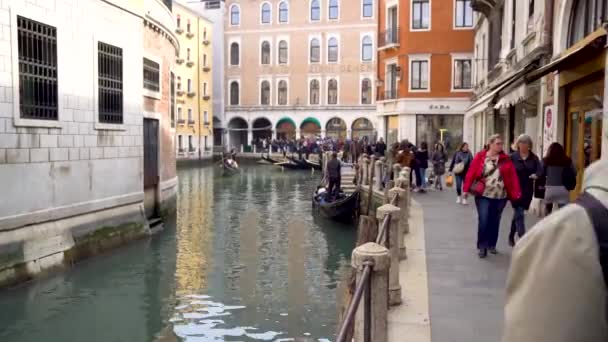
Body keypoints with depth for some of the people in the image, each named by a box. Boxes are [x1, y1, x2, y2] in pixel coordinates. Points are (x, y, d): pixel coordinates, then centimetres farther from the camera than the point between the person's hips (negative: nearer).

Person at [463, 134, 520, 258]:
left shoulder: (506, 159, 4)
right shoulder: (480, 157, -4)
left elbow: (513, 176, -1)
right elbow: (471, 173, -4)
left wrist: (515, 193, -8)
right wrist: (466, 189, -7)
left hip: (500, 196, 3)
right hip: (483, 195, -3)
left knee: (495, 221, 12)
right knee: (483, 221, -8)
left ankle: (492, 244, 27)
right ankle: (482, 247, 2)